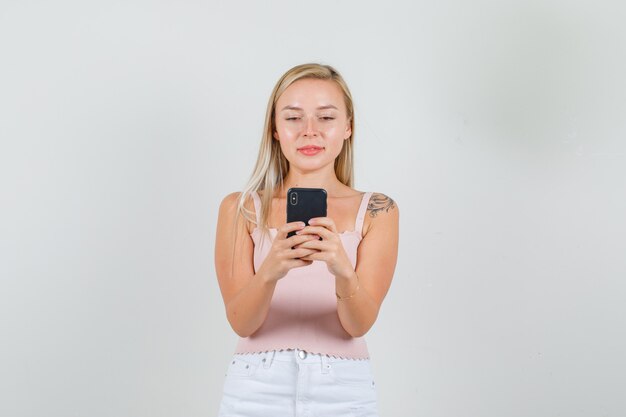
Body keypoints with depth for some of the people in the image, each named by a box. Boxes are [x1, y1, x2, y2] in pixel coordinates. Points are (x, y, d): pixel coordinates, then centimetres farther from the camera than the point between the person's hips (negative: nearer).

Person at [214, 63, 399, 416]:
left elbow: (359, 324, -10)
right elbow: (241, 322, -10)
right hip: (256, 388, 0)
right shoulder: (240, 209, -2)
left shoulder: (377, 211, -2)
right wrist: (269, 272, -28)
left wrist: (343, 271, -29)